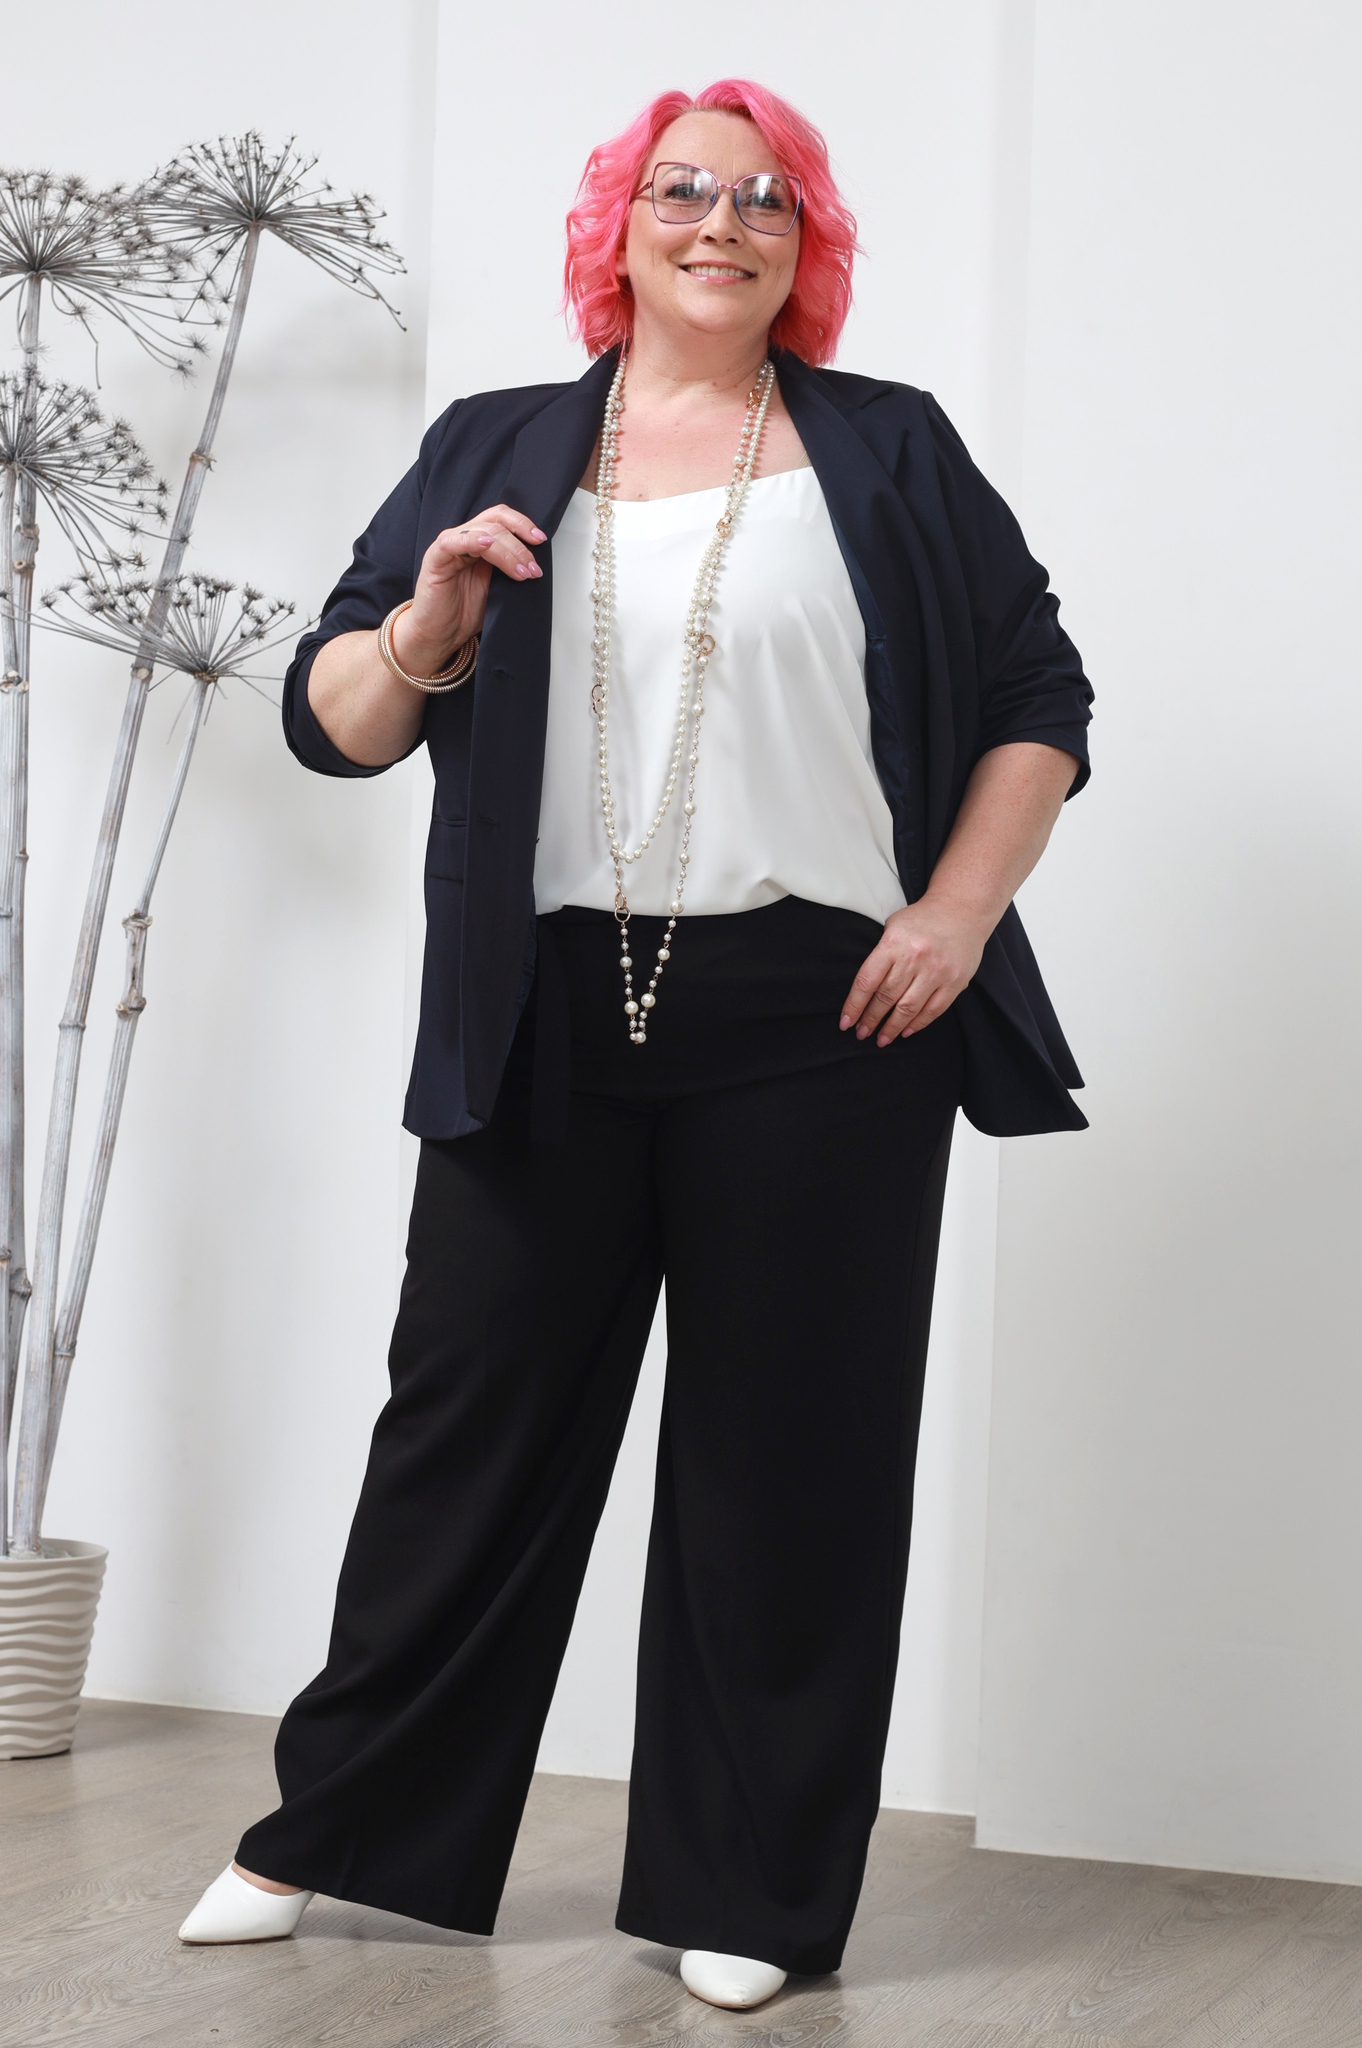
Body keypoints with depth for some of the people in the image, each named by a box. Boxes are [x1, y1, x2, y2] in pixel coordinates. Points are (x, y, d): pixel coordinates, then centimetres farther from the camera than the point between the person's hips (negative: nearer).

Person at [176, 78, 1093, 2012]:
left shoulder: (890, 452, 10)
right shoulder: (493, 452, 13)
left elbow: (1039, 701, 10)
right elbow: (329, 719, 9)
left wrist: (960, 912, -3)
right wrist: (419, 635, -12)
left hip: (822, 1021, -1)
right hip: (551, 1022, 1)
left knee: (787, 1455, 3)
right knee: (473, 1428, 6)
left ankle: (743, 1891, 16)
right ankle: (335, 1829, 22)